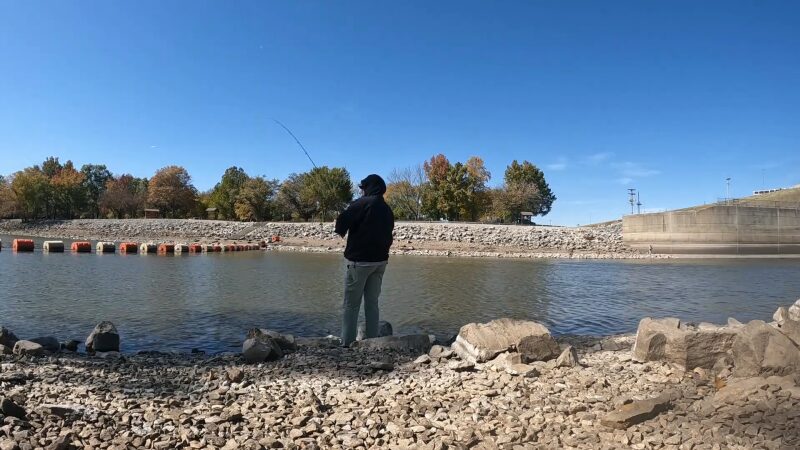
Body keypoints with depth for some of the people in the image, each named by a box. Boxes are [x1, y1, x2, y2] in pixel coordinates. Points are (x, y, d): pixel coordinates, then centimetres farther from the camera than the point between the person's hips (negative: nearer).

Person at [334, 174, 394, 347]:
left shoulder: (363, 203, -10)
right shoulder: (387, 210, 12)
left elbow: (342, 220, -19)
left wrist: (341, 232, 0)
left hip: (360, 260, -6)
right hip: (380, 261, 7)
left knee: (351, 305, 1)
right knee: (372, 303, 12)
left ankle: (347, 344, 1)